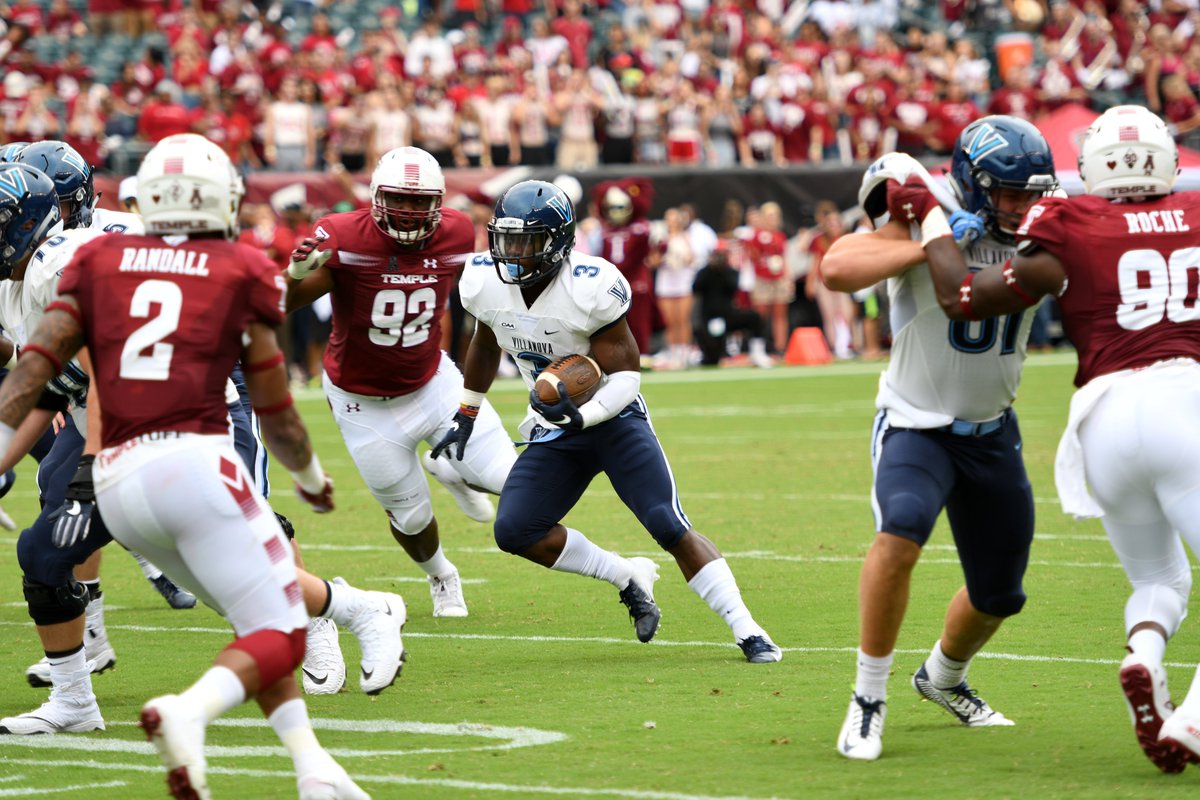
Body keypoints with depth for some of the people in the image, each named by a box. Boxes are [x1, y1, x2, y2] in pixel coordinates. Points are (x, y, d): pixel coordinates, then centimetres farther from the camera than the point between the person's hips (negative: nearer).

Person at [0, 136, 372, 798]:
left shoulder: (100, 262, 15)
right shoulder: (242, 273, 7)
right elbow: (275, 413, 11)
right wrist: (311, 477, 28)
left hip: (117, 481, 5)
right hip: (194, 462, -5)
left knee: (256, 619, 21)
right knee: (278, 637, -2)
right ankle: (189, 711, -32)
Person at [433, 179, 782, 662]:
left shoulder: (591, 288, -25)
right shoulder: (484, 283, -8)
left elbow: (625, 374, -19)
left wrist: (583, 415, -36)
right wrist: (466, 416, 20)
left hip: (612, 418, -5)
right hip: (553, 429, 5)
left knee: (670, 527, -17)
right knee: (514, 531, -13)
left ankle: (749, 634, -11)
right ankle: (628, 578, 5)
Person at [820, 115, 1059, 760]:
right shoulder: (924, 226, -19)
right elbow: (835, 270, -33)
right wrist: (929, 246, -36)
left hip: (992, 432, 5)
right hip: (917, 423, -5)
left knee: (999, 594, 15)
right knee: (901, 532, -35)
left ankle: (943, 678, 48)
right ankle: (868, 700, -22)